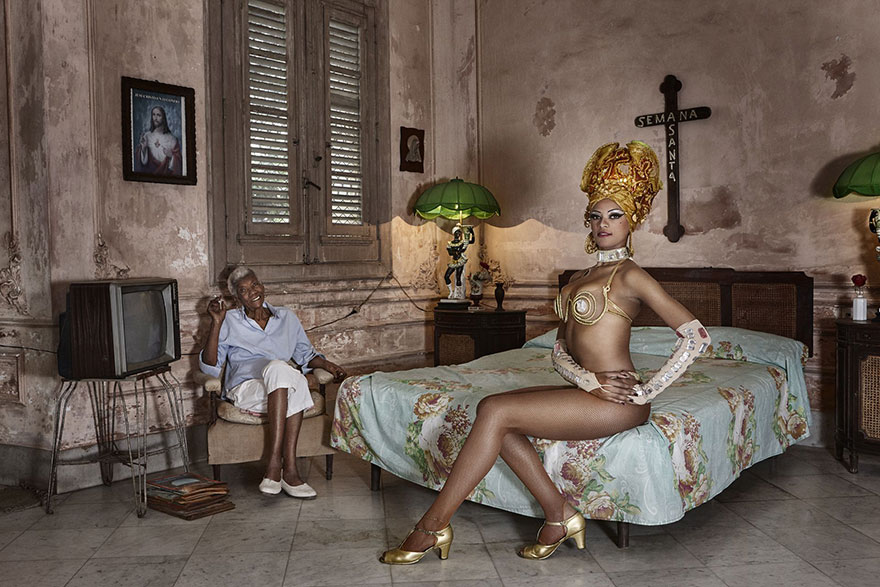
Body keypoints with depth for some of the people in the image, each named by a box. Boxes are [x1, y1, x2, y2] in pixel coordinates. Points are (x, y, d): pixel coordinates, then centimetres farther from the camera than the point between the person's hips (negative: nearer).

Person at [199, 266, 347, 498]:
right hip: (245, 389, -3)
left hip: (282, 388, 3)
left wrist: (327, 365, 6)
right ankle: (288, 470, -41)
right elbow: (209, 366, 1)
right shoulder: (230, 321, 11)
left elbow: (306, 355, 26)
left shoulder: (287, 318, 19)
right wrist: (217, 323, -7)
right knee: (278, 367, -37)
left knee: (298, 380, -35)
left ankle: (274, 464, -39)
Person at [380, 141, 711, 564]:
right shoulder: (579, 279, 18)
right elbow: (559, 350, 11)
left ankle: (432, 526, -9)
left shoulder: (628, 276, -7)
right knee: (490, 409, -11)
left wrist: (647, 391, -11)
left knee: (495, 411, -18)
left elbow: (696, 335, -12)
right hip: (590, 391, 8)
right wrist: (590, 381, -9)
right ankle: (560, 515, -4)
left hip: (618, 402, -8)